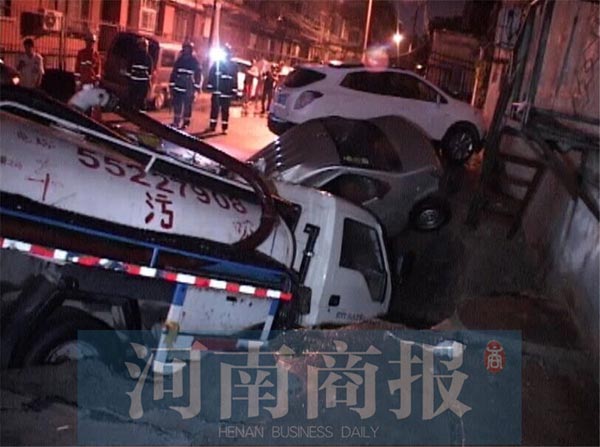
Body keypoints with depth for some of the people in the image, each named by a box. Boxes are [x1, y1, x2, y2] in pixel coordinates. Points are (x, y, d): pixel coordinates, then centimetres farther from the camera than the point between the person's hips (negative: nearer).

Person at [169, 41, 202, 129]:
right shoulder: (179, 60, 10)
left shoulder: (195, 62, -1)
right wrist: (172, 86, 9)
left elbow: (198, 75, -3)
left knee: (187, 107, 1)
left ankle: (186, 123, 9)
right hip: (178, 87, 4)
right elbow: (173, 73, 13)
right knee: (177, 106, 5)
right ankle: (176, 122, 15)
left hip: (189, 89, -4)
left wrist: (197, 88, -10)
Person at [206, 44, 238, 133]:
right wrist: (209, 86, -7)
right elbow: (211, 75, 1)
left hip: (227, 92, 1)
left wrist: (234, 91, 2)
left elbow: (235, 79, 8)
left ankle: (224, 128, 9)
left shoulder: (234, 66, 9)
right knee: (215, 108, -1)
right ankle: (212, 126, 5)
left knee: (225, 110, 5)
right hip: (217, 90, -1)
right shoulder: (217, 63, 4)